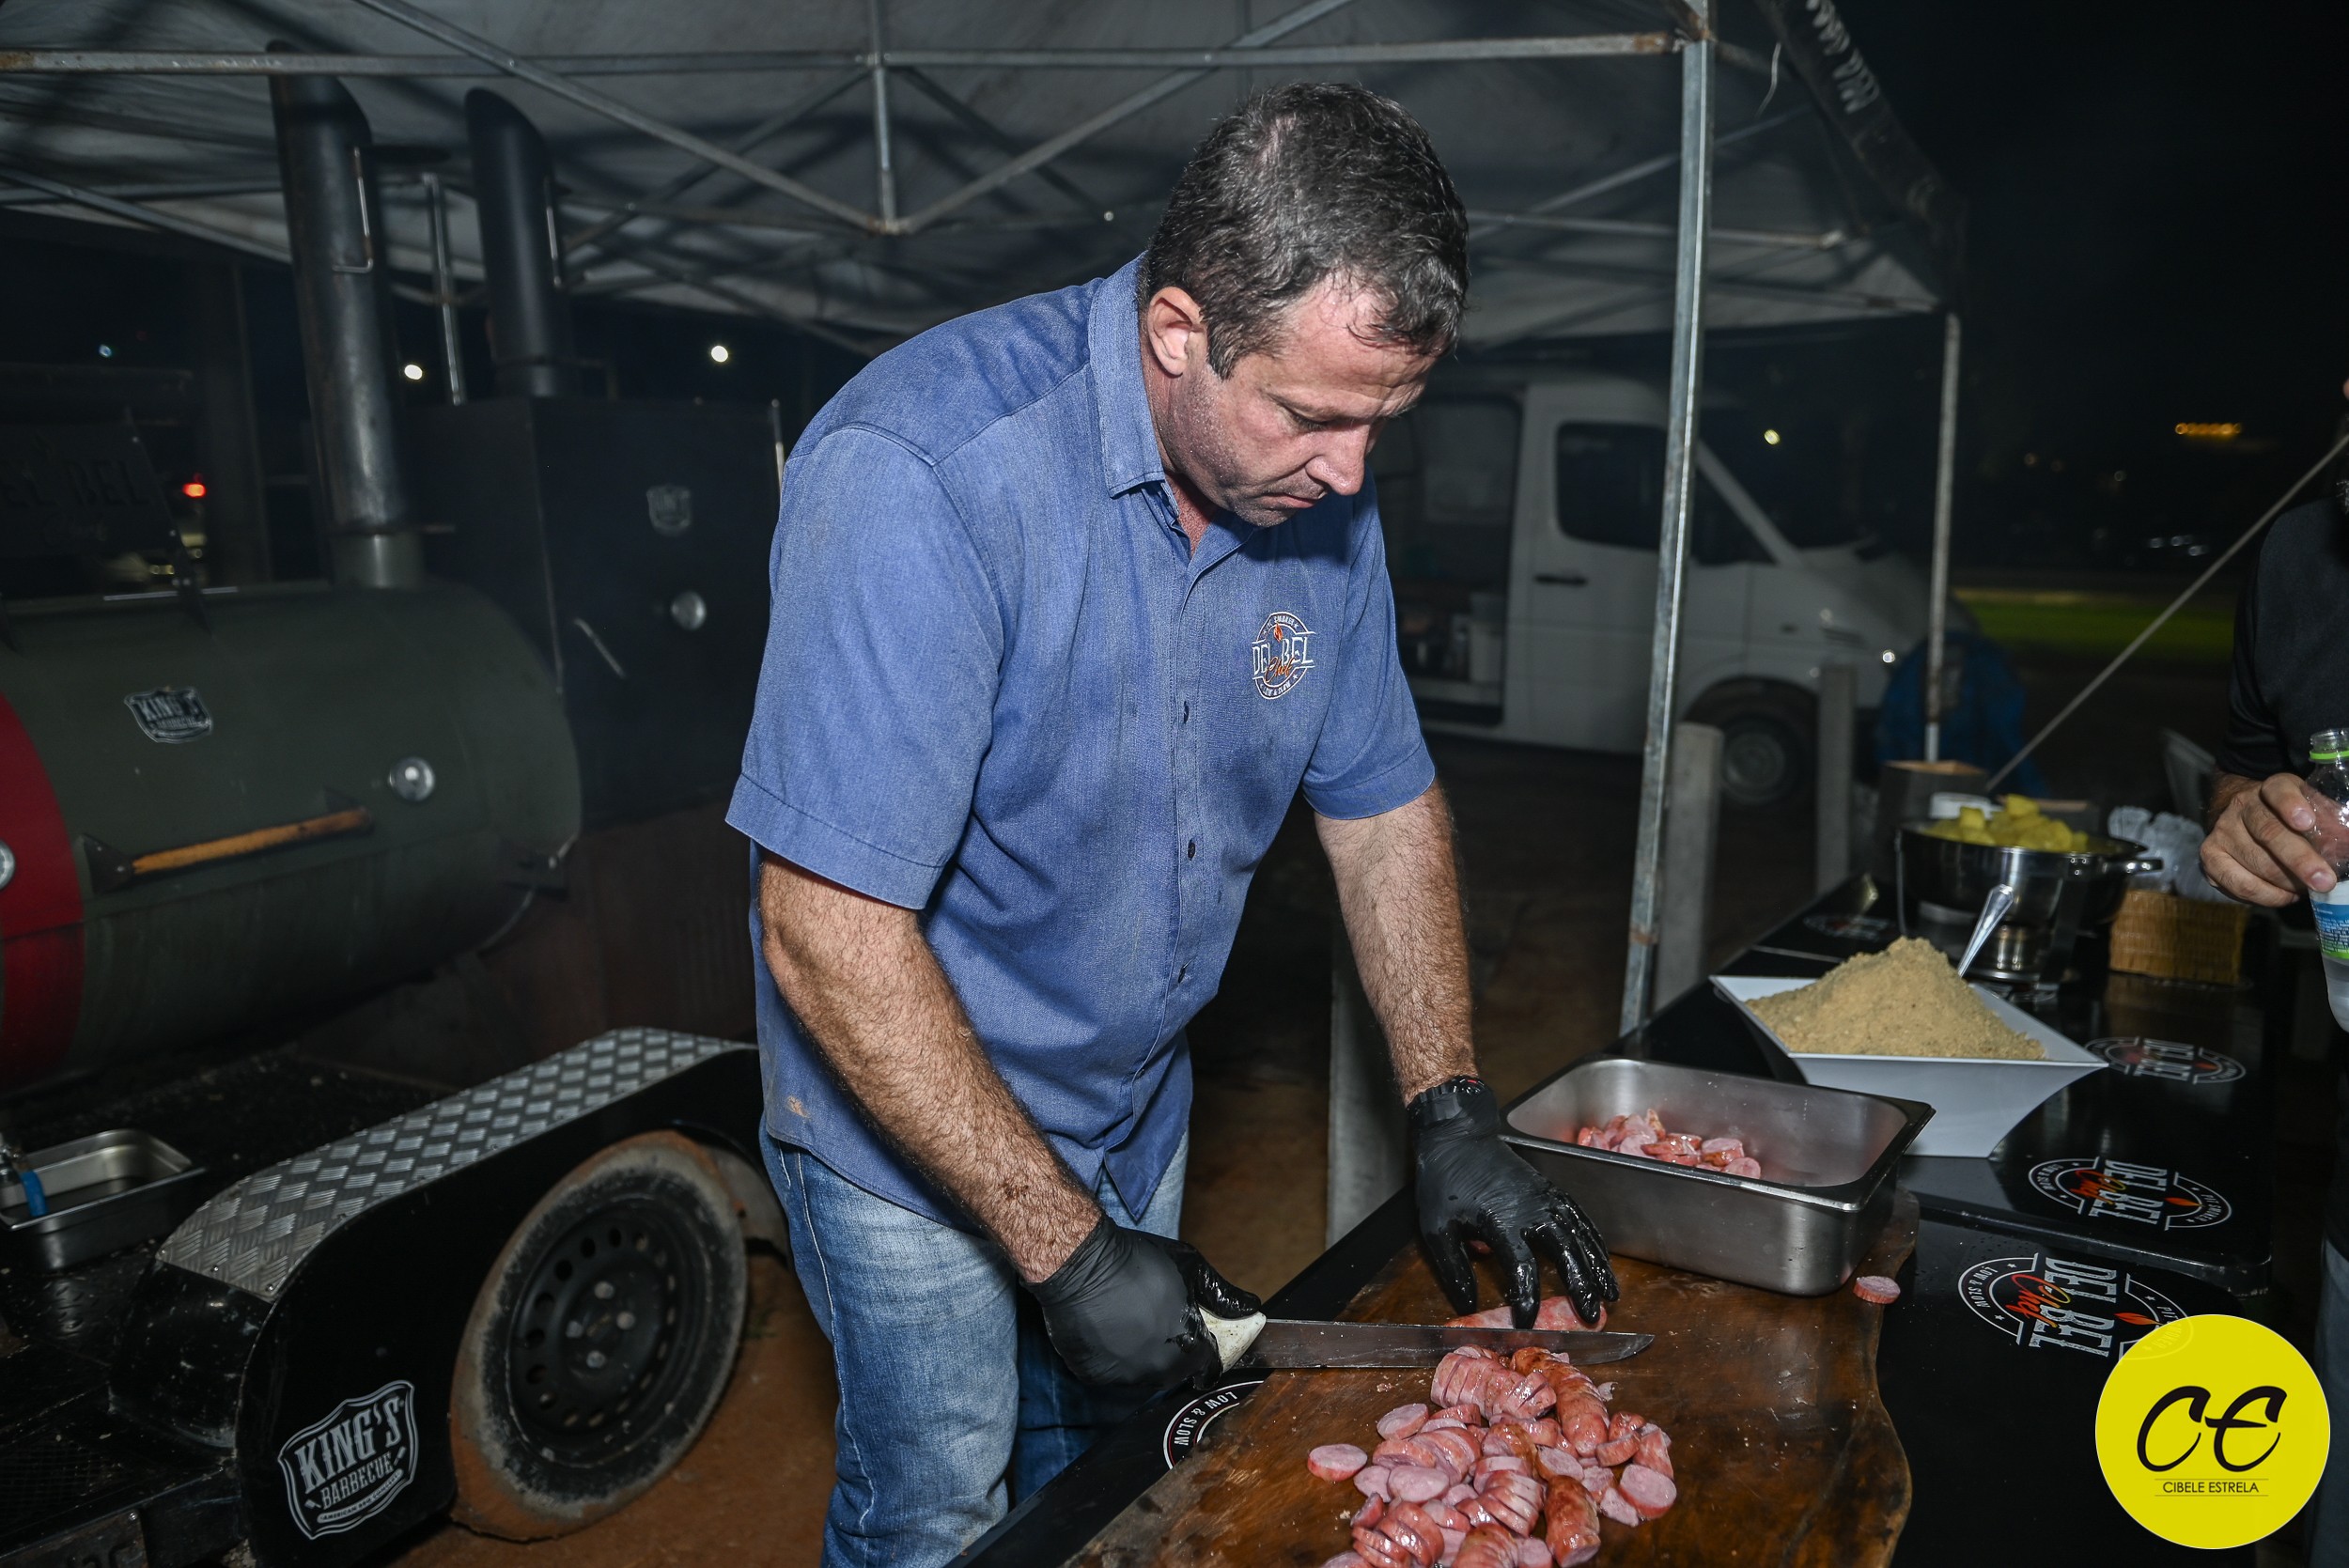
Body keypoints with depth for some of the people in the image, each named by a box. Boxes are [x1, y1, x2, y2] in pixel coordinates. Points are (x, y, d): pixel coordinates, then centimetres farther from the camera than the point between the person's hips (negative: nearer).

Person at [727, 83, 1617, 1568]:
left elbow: (1385, 808, 2)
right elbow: (829, 933, -31)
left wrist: (1455, 1114, -5)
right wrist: (1062, 1248, -25)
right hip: (911, 1131, -5)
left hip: (1136, 1110, 6)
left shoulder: (1320, 490, -9)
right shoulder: (924, 476, -31)